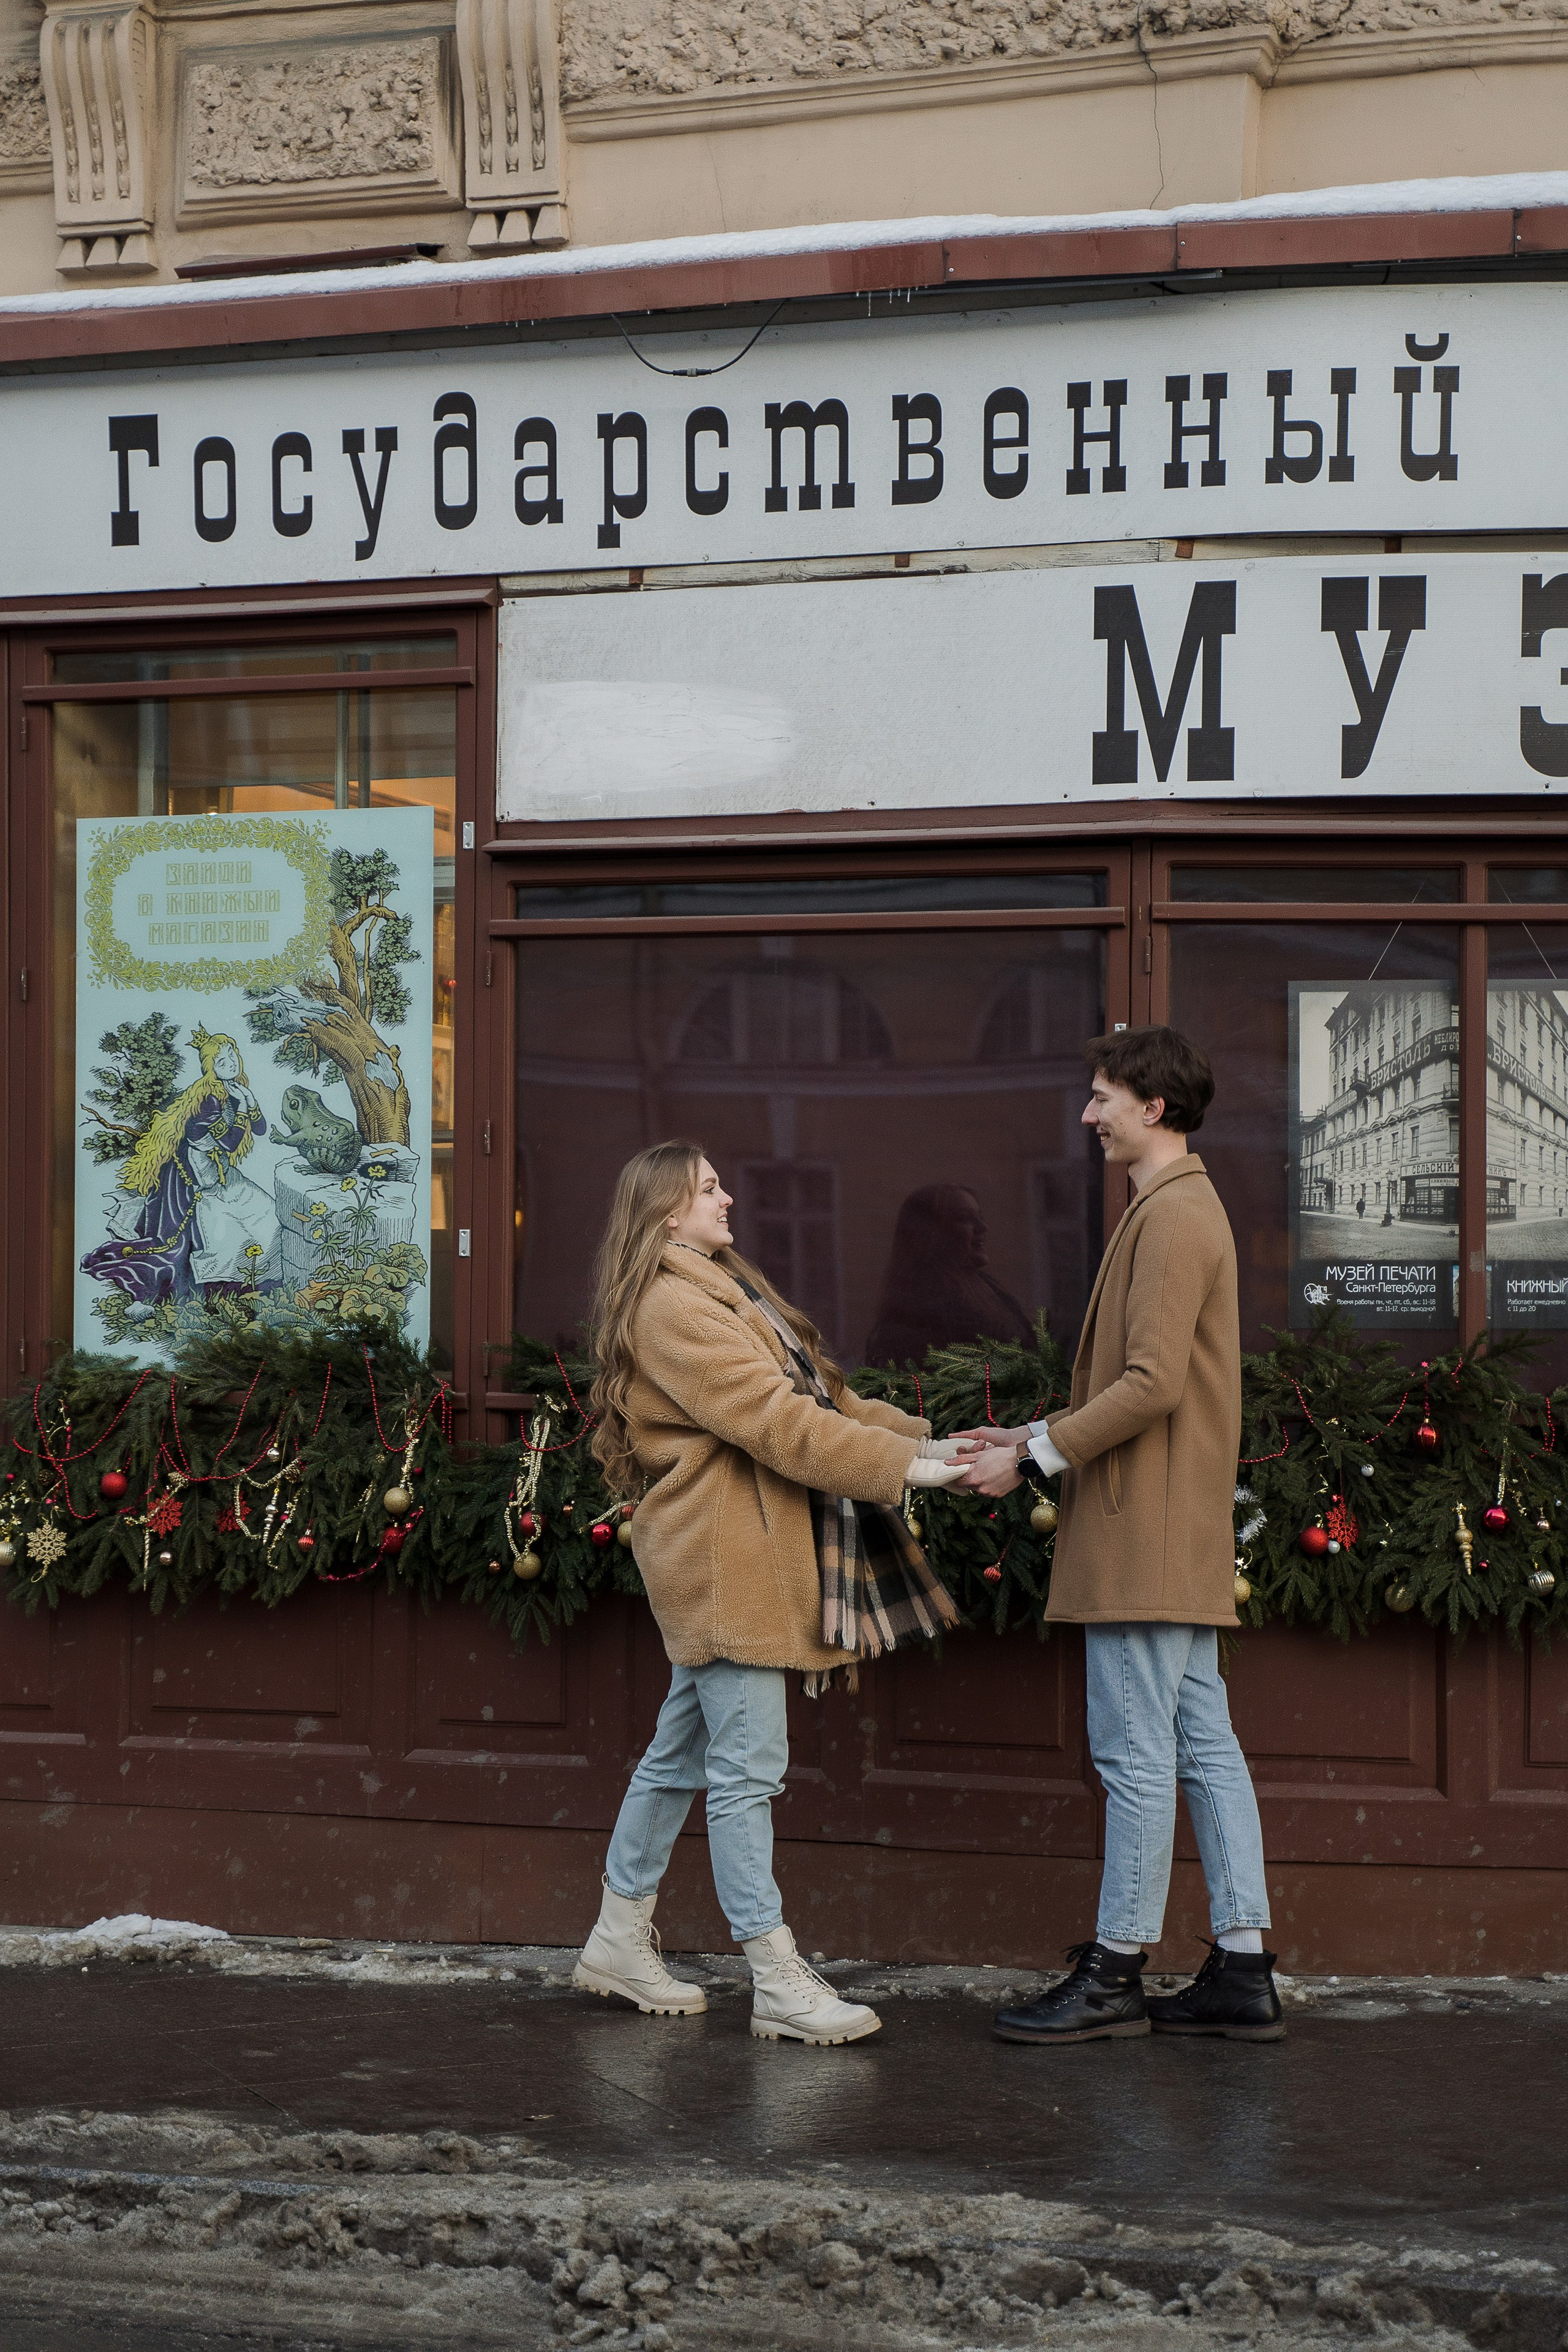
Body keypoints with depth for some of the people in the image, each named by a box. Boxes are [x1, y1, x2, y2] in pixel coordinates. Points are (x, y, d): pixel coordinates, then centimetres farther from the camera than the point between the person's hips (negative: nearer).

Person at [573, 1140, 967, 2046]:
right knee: (747, 1769, -8)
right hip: (721, 1561, -11)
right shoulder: (671, 1306, -14)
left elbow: (818, 1394, 16)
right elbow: (777, 1423, -21)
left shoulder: (722, 1290, 20)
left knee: (681, 1752, 16)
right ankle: (779, 1983, -5)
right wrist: (905, 1467, -19)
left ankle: (622, 1939, 25)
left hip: (732, 1560, 11)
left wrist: (923, 1438, 5)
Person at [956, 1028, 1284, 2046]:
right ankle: (1242, 1971, 11)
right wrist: (1038, 1436, 15)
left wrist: (1037, 1455, -14)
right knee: (1204, 1745, 9)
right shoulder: (1184, 1210, 20)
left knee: (1138, 1753, -5)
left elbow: (1152, 1385, -22)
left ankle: (1116, 1974, 1)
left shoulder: (1174, 1217, -13)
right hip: (1179, 1537, 11)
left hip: (1148, 1537, -11)